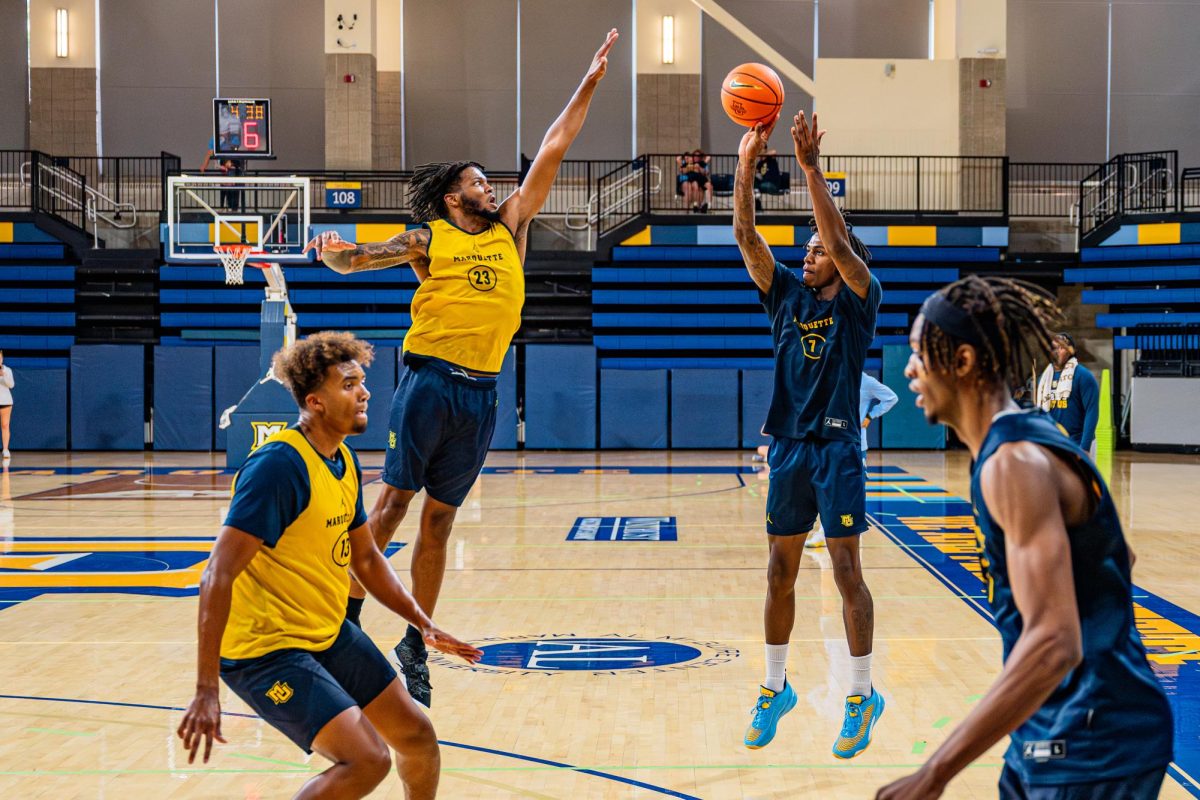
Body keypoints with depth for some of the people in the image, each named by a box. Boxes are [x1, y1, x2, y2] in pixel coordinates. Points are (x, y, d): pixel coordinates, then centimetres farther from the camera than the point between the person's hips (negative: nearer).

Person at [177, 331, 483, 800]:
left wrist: (424, 624, 12)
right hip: (267, 650, -9)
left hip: (329, 635, 9)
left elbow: (365, 558, 19)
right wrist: (206, 691, -31)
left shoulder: (345, 462, 4)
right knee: (367, 760, -20)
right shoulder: (279, 465, -23)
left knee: (417, 736, 14)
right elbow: (218, 576, -27)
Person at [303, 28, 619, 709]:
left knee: (440, 519, 8)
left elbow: (552, 153, 14)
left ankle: (415, 645, 14)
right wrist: (331, 251, -23)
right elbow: (356, 260, 1)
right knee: (394, 502, -4)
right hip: (430, 378, -4)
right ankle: (349, 616, 5)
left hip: (482, 392, 4)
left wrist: (590, 83, 14)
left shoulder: (511, 230, 15)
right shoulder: (428, 240, 5)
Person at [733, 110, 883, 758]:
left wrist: (811, 167, -21)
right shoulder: (787, 295, 10)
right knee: (780, 572, 9)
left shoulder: (858, 301, -1)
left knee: (847, 572, -4)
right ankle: (775, 687, 21)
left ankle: (862, 695, 5)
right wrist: (746, 163, -9)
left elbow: (841, 243, -18)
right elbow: (745, 236, 1)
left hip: (837, 448, -5)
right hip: (788, 446, 5)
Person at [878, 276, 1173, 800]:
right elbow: (1113, 558, 22)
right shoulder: (1028, 442, 8)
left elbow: (1054, 643, -30)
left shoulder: (1015, 462, -21)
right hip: (1052, 733, 9)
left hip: (1094, 751, -9)